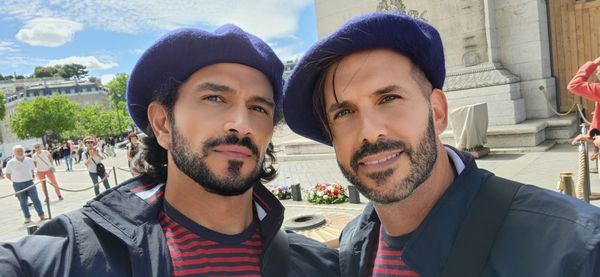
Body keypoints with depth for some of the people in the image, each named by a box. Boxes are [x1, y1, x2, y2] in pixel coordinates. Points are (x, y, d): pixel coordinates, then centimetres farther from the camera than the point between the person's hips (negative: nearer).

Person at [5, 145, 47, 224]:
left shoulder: (29, 160, 0)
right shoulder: (11, 163, -7)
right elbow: (7, 174, 2)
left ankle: (41, 215, 8)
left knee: (36, 199, 1)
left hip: (29, 183, 1)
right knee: (23, 202, 7)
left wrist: (31, 178, 7)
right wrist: (15, 180, -3)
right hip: (18, 185, -1)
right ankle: (27, 217, 18)